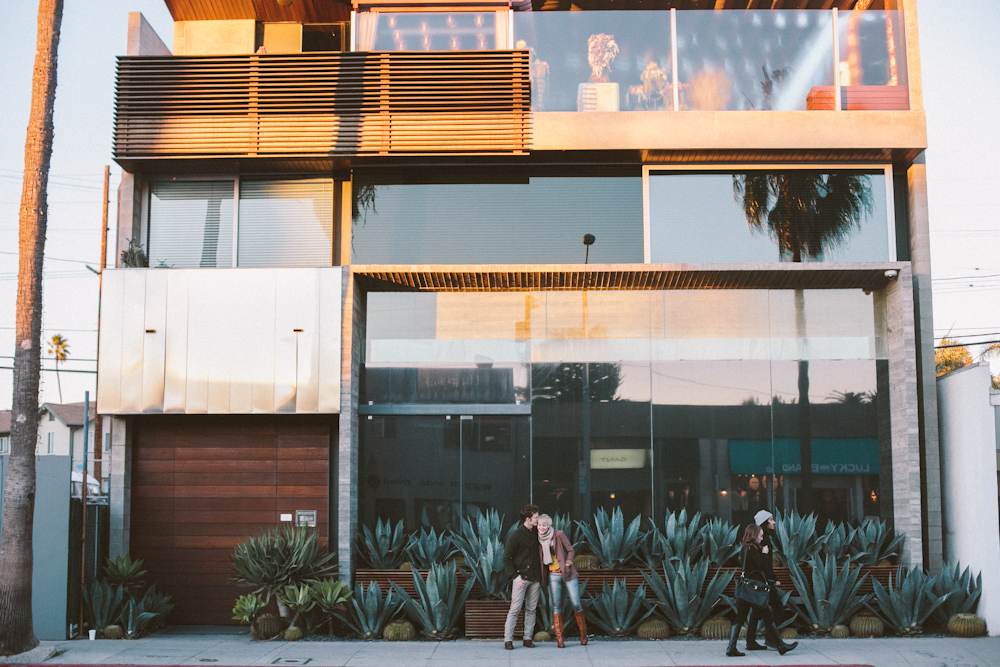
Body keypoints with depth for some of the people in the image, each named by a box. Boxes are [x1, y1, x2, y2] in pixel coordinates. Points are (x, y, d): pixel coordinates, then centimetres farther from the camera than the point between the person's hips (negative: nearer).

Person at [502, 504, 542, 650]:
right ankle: (508, 639, -3)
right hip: (521, 578, -6)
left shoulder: (536, 534, 10)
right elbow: (506, 558, -6)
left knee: (531, 609, 7)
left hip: (535, 578, 6)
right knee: (515, 609, -7)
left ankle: (528, 638, 13)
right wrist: (515, 575, -13)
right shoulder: (515, 536, -8)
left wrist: (541, 574, 13)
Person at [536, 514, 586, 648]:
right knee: (556, 605, -1)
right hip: (553, 575, 3)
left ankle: (583, 633, 14)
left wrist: (567, 564, -12)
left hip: (567, 573, -3)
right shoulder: (540, 540, 7)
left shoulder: (559, 534, -6)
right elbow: (540, 558, 18)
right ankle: (559, 638, 2)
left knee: (576, 603, -6)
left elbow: (571, 551, -2)